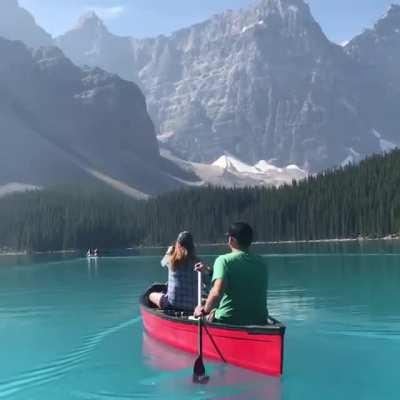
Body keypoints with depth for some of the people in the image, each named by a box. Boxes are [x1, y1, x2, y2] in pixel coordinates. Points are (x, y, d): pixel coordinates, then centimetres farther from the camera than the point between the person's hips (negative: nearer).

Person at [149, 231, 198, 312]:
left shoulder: (171, 259, -5)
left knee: (151, 295, 25)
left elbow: (163, 263, 19)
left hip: (172, 304, 0)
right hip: (192, 306, 0)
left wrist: (169, 251, 35)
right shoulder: (196, 262, -6)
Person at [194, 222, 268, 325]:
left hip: (228, 321, -5)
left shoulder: (224, 260, -10)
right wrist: (209, 270, 28)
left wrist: (205, 310, -8)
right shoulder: (261, 263, 9)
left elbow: (217, 292, -25)